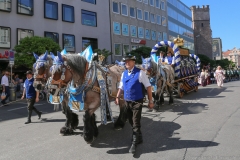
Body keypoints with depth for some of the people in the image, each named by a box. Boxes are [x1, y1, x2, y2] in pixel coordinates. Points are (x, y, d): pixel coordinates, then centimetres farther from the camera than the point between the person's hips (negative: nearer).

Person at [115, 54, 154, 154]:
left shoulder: (140, 73, -12)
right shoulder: (124, 74, 6)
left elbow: (148, 87, -10)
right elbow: (121, 87, 16)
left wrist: (150, 101, -12)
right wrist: (117, 97, 4)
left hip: (137, 102, -6)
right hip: (127, 101, 6)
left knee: (136, 123, -1)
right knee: (131, 122, 18)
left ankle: (134, 143, 14)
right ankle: (138, 138, 39)